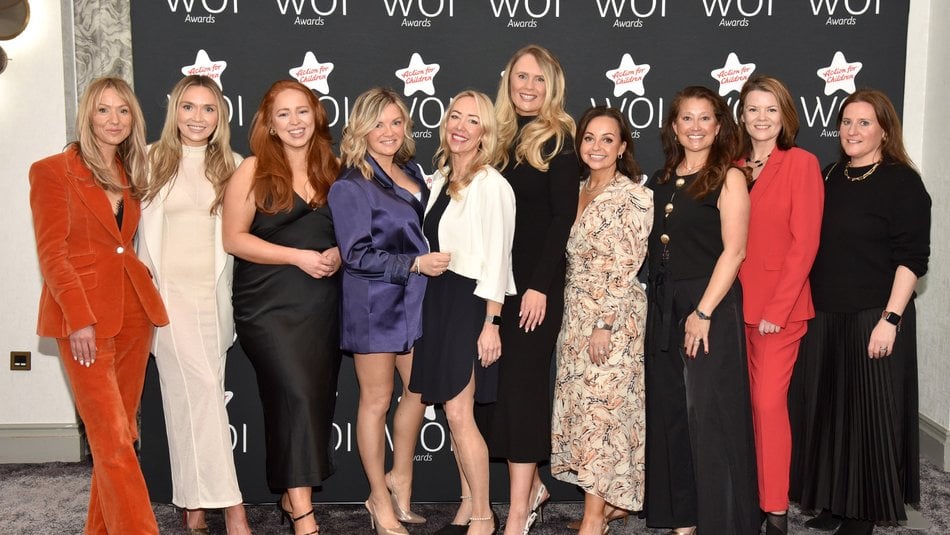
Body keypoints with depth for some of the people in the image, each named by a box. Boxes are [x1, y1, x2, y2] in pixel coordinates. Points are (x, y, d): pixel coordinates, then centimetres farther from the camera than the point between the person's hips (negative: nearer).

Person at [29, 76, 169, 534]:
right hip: (84, 318, -6)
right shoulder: (53, 171, -3)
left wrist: (147, 293, 6)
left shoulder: (129, 174, 15)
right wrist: (79, 319, -17)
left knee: (120, 432, 10)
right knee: (113, 439, -8)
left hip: (133, 312, 6)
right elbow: (51, 254, -9)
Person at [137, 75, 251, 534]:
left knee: (192, 395, 6)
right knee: (201, 387, -11)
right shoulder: (152, 160, 3)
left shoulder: (233, 166, 9)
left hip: (214, 292, 2)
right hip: (169, 289, -2)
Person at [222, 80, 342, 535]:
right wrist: (299, 256, -15)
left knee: (317, 398, 6)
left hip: (322, 306, 5)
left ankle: (292, 494, 23)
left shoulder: (333, 170, 10)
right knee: (295, 392, -15)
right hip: (268, 306, -4)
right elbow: (233, 238, -6)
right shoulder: (253, 171, -2)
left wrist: (338, 254, -5)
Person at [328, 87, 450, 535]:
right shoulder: (350, 186, -11)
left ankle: (399, 480, 32)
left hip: (413, 300, 7)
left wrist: (431, 262, 6)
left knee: (419, 390, 12)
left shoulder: (412, 172, 9)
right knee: (377, 400, 5)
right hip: (374, 303, -7)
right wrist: (415, 263, -20)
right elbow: (356, 255, -16)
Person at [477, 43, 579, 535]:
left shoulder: (558, 139, -3)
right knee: (497, 381, 5)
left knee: (523, 380, -5)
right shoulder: (499, 136, 12)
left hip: (537, 281, -5)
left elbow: (563, 217, -9)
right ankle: (532, 484, 21)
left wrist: (539, 285, -16)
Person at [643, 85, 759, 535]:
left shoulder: (728, 178, -5)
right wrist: (661, 306, 8)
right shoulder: (662, 181, 13)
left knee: (709, 413, -3)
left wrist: (703, 313, -18)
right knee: (669, 412, 11)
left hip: (711, 306, -6)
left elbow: (734, 250, -13)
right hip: (664, 308, 7)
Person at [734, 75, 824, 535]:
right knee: (749, 402, 8)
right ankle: (750, 498, 20)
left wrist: (777, 308, -13)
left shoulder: (801, 163, -5)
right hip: (738, 303, 5)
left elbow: (804, 243, -10)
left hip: (781, 306, -4)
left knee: (769, 402, -6)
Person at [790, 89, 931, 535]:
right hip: (824, 316, 6)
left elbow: (911, 260, -12)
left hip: (873, 317, -6)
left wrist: (890, 319, -19)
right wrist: (809, 308, 11)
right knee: (826, 409, 12)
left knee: (870, 411, 3)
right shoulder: (831, 177, 11)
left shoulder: (902, 182, -7)